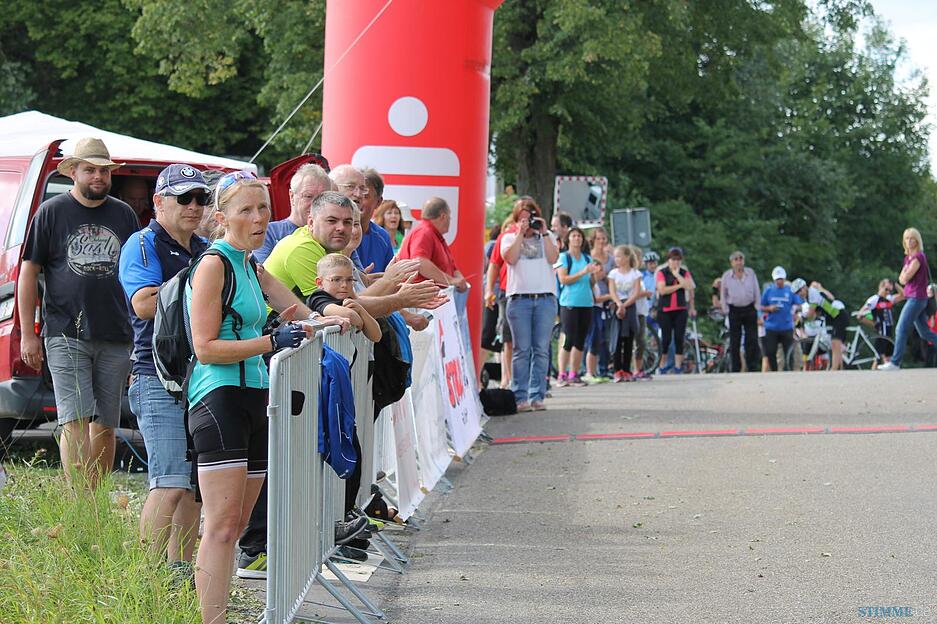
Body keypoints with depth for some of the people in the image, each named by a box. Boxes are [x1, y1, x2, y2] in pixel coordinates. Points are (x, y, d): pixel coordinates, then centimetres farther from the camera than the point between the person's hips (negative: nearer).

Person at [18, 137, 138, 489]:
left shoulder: (124, 215, 12)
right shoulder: (51, 212, 4)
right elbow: (28, 273, 4)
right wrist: (27, 334, -1)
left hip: (116, 338, 3)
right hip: (66, 336, -3)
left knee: (105, 424, 5)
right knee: (75, 420, -11)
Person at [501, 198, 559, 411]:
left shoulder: (547, 237, 15)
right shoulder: (509, 238, 12)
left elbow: (552, 258, -2)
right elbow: (510, 258, -7)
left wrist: (543, 233, -3)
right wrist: (520, 233, -6)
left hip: (546, 298, 1)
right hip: (519, 298, -1)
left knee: (541, 349, -1)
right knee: (522, 350, -4)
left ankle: (537, 396, 1)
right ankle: (520, 397, -4)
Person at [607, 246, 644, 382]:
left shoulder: (635, 273, 5)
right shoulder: (613, 273, 8)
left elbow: (637, 293, -4)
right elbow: (612, 292, -3)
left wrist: (624, 305, -14)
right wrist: (619, 305, -19)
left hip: (630, 306, 0)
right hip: (617, 307, 0)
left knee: (629, 340, 0)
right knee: (617, 339, -8)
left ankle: (626, 371, 5)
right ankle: (617, 371, -9)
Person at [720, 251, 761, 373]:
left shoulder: (750, 273, 3)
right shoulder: (726, 276, 1)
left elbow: (756, 291, 9)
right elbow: (723, 295, 9)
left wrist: (757, 308, 3)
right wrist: (725, 311, 3)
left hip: (749, 310, 0)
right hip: (734, 311, 0)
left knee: (752, 340, -4)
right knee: (734, 342, 0)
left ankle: (753, 367, 1)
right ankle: (735, 369, 5)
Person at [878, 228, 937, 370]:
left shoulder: (918, 257, -14)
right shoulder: (908, 257, 14)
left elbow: (905, 278, -19)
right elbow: (901, 280, 14)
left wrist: (905, 271, 1)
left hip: (916, 298, -10)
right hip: (912, 298, 10)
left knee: (901, 329, -10)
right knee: (925, 333, 13)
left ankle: (895, 363, -9)